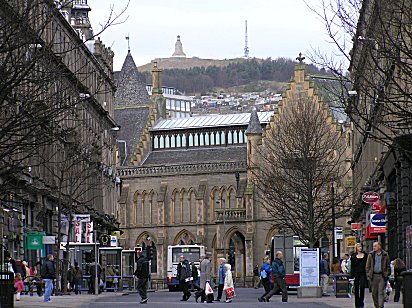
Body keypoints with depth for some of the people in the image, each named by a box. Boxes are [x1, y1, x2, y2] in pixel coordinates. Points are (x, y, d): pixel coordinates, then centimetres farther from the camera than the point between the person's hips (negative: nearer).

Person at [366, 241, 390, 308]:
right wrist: (368, 274, 2)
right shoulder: (371, 255, 7)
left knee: (381, 292, -7)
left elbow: (388, 266, 9)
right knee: (374, 292, 5)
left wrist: (386, 274, 0)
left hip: (382, 276, -2)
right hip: (373, 275, 2)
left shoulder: (385, 255, 4)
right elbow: (367, 266, 10)